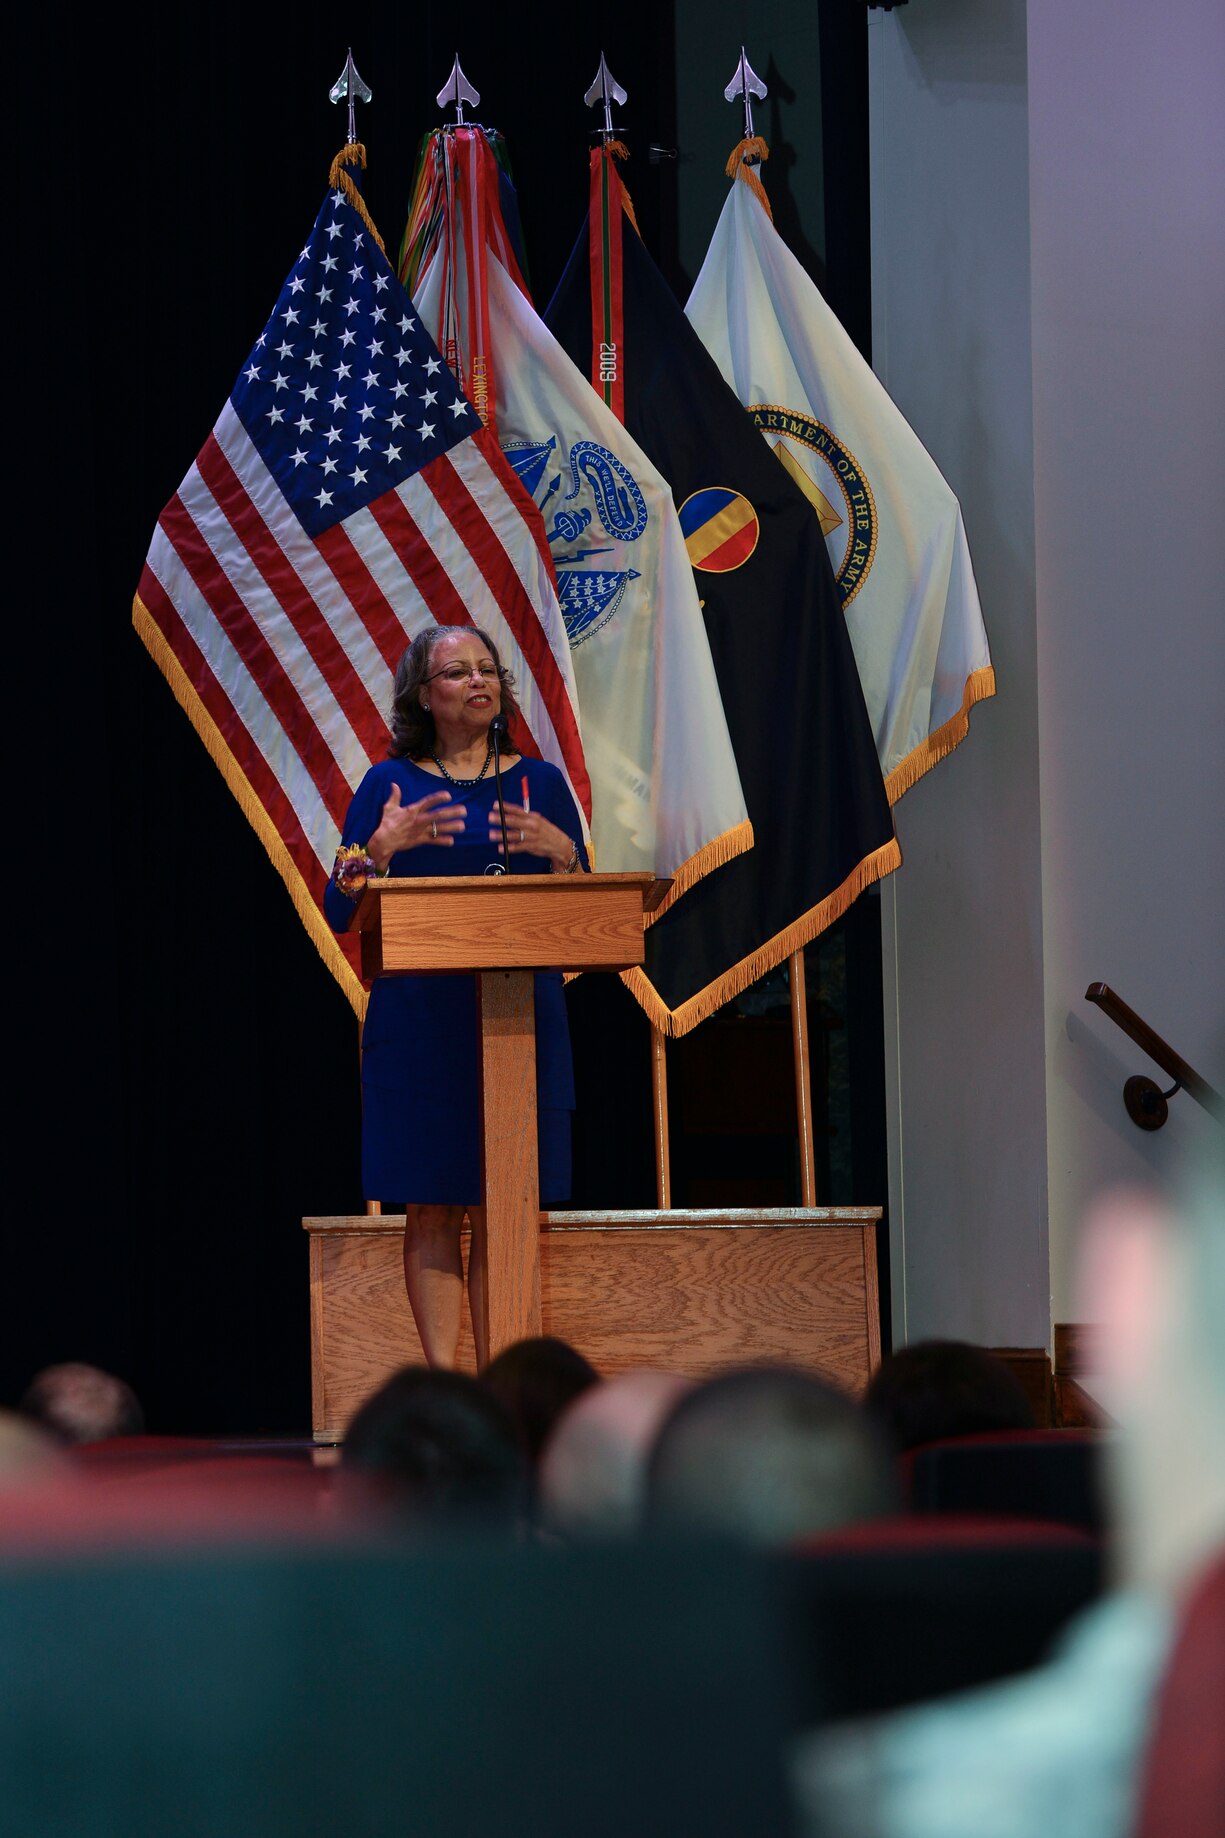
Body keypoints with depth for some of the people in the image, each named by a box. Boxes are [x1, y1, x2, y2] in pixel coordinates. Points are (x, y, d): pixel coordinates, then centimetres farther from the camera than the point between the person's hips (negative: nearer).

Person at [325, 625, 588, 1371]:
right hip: (420, 1021, -1)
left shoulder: (539, 783, 10)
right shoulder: (391, 784, 6)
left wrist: (562, 852, -11)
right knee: (432, 1208, -3)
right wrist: (383, 845, -15)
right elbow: (339, 911, 1)